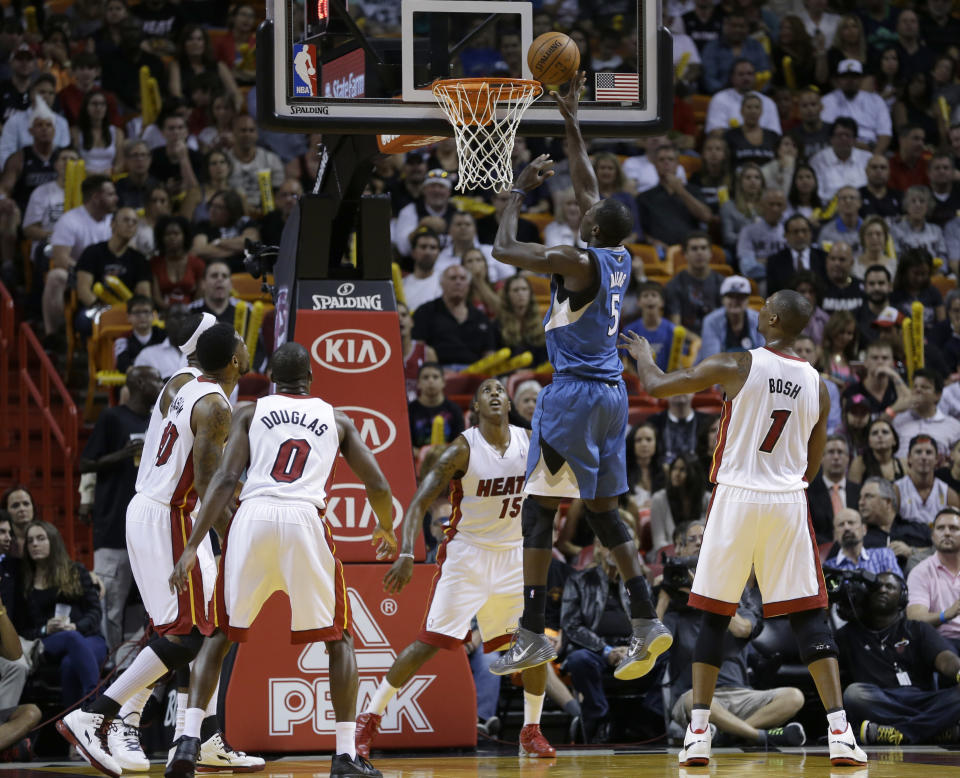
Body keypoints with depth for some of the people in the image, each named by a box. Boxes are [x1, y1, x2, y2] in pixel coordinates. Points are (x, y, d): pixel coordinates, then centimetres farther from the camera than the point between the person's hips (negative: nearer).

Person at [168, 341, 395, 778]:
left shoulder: (251, 412, 18)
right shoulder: (336, 420, 22)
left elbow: (226, 479, 3)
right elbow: (378, 487, 19)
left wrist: (193, 546, -1)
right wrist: (387, 531, 40)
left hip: (252, 517, 1)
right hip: (304, 520, -1)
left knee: (219, 634, 16)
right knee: (338, 639, 15)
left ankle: (189, 741, -1)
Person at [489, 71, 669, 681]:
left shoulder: (579, 263, -15)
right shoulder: (620, 260, 7)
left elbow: (505, 249, -13)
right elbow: (588, 186, 20)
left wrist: (520, 190, -1)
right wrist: (571, 122, 25)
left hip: (573, 395, -8)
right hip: (611, 393, 8)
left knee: (540, 510, -4)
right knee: (603, 510, 13)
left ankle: (532, 637, -6)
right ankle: (647, 624, 6)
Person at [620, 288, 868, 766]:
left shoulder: (737, 366, -6)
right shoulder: (817, 385, 6)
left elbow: (655, 386, -1)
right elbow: (812, 467, 14)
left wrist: (643, 355, 20)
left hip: (737, 498, -2)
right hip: (789, 502, 2)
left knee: (714, 616, 8)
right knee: (809, 617, 3)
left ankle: (697, 733, 4)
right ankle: (839, 732, -7)